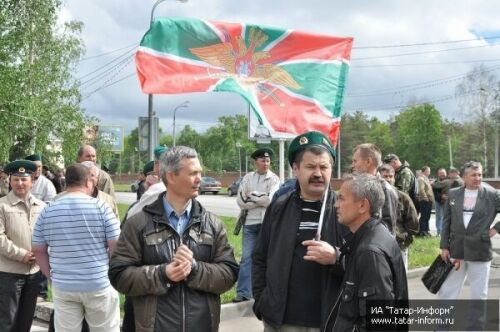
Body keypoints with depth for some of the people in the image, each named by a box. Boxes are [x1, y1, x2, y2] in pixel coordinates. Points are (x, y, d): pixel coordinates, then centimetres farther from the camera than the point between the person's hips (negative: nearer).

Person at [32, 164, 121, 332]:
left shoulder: (47, 211, 1)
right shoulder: (100, 207, -8)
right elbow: (116, 246, -9)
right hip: (99, 285, -2)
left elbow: (38, 250, 7)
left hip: (62, 286, 3)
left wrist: (52, 276, 16)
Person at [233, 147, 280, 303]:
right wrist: (260, 200, -8)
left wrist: (251, 196, -4)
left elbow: (270, 200, -13)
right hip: (250, 223, 2)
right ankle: (243, 292, 3)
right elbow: (240, 201, 0)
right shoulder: (248, 178, 8)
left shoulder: (274, 178, 0)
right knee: (246, 258, 0)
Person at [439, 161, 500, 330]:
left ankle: (476, 326, 23)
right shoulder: (453, 194, 3)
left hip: (480, 251, -2)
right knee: (447, 291, 10)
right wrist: (444, 246, 1)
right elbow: (446, 222, 6)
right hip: (456, 250, 2)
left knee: (478, 294, 9)